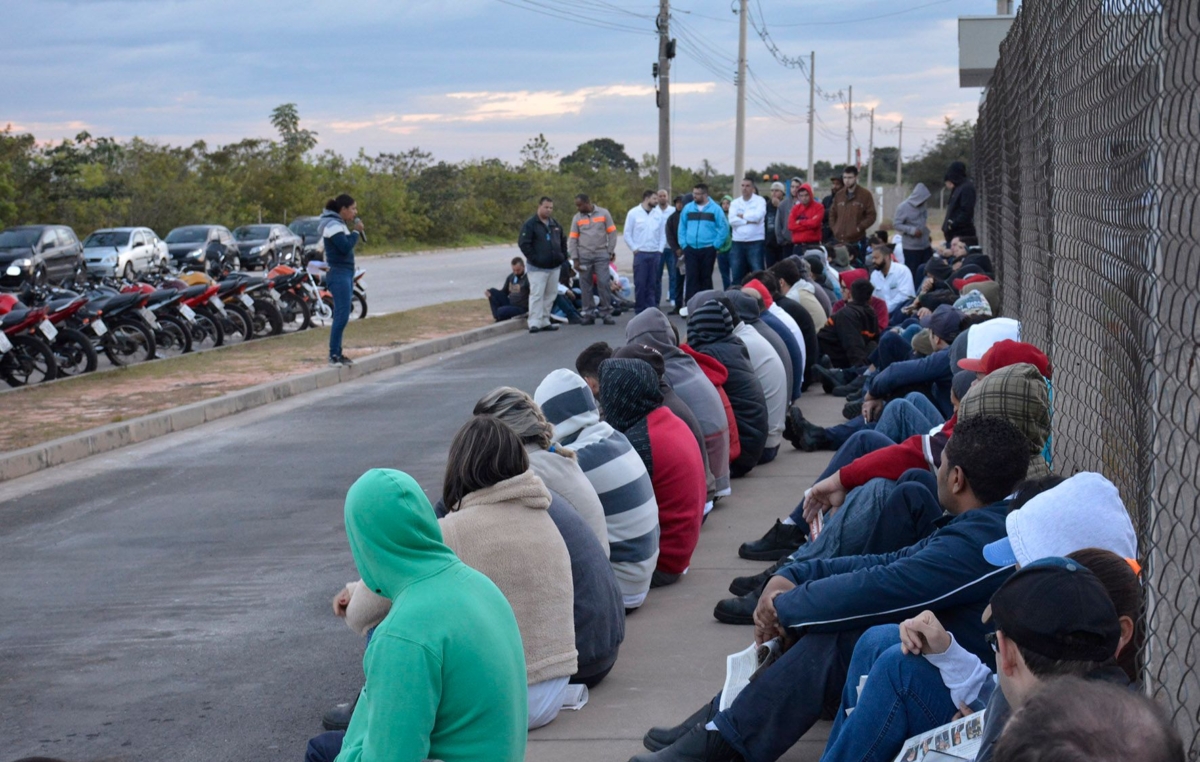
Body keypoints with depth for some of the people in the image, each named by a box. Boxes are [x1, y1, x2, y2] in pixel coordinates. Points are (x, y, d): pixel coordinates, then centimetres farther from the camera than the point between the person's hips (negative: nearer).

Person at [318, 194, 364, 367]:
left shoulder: (339, 224, 19)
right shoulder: (333, 225, -12)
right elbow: (345, 247, -21)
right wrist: (356, 232, -10)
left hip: (346, 273, 10)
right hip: (338, 274, -10)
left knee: (341, 316, 9)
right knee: (342, 315, -14)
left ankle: (338, 354, 11)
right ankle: (333, 355, -14)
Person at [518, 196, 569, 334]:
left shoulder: (555, 224, 14)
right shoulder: (530, 224, -7)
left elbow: (563, 241, 25)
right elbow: (523, 243, -14)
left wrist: (563, 256, 12)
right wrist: (534, 259, -16)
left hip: (554, 266, 7)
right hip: (537, 268, -7)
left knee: (551, 295, 8)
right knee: (537, 295, -11)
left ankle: (545, 321, 16)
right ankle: (534, 323, -10)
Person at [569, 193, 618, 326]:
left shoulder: (603, 213, 2)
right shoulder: (577, 218, 6)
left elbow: (612, 233, 3)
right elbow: (573, 239, 6)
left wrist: (611, 251, -2)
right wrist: (575, 259, -1)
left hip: (601, 255, -2)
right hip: (584, 256, 2)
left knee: (604, 284, -7)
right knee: (585, 286, 2)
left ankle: (606, 314, -1)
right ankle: (589, 314, 9)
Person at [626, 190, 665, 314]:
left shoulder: (658, 214, 9)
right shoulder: (633, 213, -1)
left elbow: (661, 233, 12)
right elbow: (627, 234, 1)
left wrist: (660, 249, 3)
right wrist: (634, 249, -5)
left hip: (655, 254, 3)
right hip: (640, 253, -3)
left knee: (654, 284, 3)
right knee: (640, 283, -4)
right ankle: (639, 310, 1)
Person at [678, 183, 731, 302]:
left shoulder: (715, 208, -2)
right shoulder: (688, 208, 6)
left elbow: (724, 228, -1)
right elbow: (682, 228, 12)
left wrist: (715, 245, -4)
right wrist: (683, 244, 2)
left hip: (708, 250, -1)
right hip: (690, 249, 1)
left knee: (706, 278, 7)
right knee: (691, 277, -5)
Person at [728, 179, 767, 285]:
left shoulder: (760, 200, 2)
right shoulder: (735, 203, 10)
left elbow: (758, 216, -15)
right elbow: (732, 220, -4)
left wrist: (742, 216, -3)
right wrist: (748, 220, -11)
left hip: (755, 242, -3)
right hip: (738, 242, 3)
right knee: (736, 274, 6)